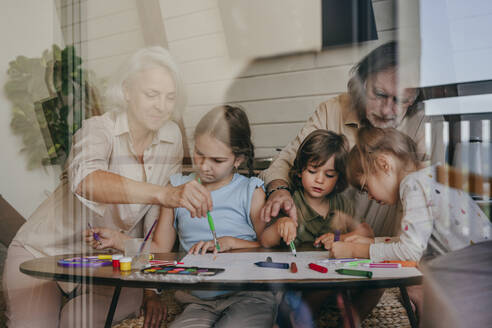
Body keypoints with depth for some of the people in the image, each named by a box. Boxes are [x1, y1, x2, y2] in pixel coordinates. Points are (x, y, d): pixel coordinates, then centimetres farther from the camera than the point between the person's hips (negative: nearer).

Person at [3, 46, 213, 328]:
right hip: (44, 252, -3)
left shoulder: (171, 137, -4)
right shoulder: (98, 129, -20)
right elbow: (85, 180, -44)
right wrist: (165, 193, -57)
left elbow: (158, 217, -1)